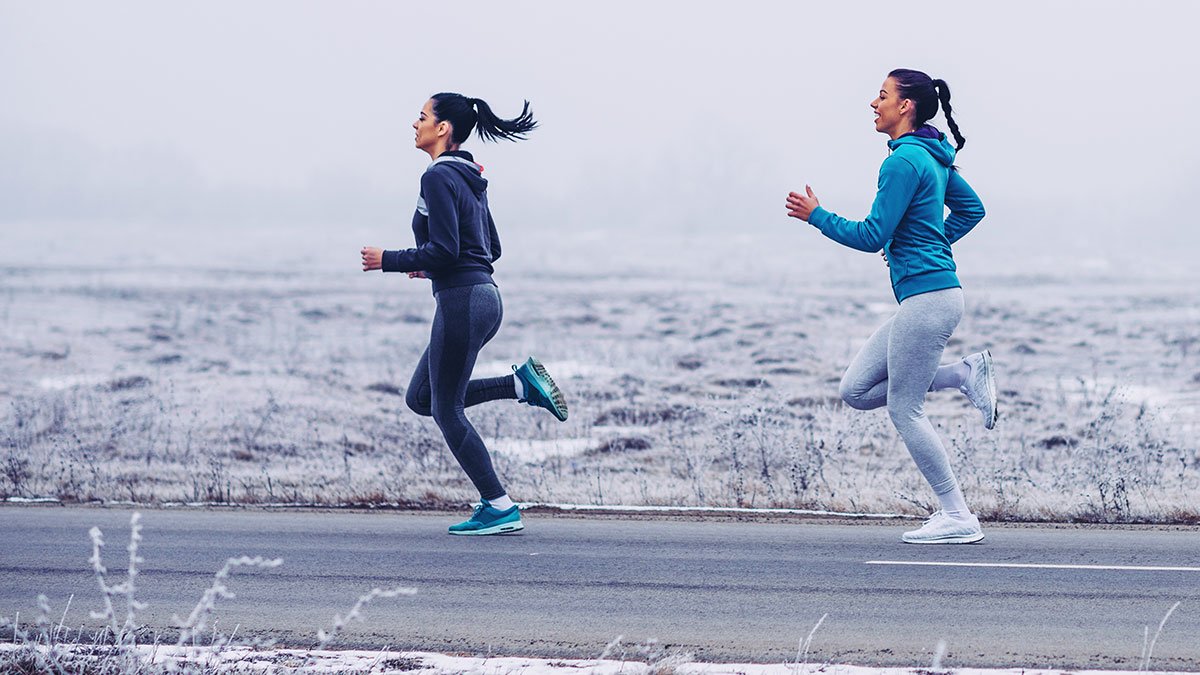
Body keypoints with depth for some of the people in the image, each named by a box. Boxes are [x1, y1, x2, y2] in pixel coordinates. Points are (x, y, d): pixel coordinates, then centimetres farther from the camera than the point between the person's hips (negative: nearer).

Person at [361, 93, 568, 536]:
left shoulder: (439, 177, -13)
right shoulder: (469, 178, 16)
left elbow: (444, 250, -20)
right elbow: (492, 248, 20)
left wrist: (388, 261, -8)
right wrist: (432, 267, 22)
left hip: (461, 301, -10)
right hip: (484, 296, 10)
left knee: (446, 410, 0)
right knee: (421, 399, 17)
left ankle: (499, 508, 2)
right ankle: (522, 385, 9)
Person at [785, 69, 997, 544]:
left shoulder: (904, 162, -15)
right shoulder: (935, 157, 14)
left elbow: (871, 236, -15)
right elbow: (971, 209, 26)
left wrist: (817, 216, -3)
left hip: (926, 297, -10)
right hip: (930, 295, 10)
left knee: (904, 409, -3)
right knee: (857, 390, 11)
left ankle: (957, 518, 1)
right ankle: (965, 374, 9)